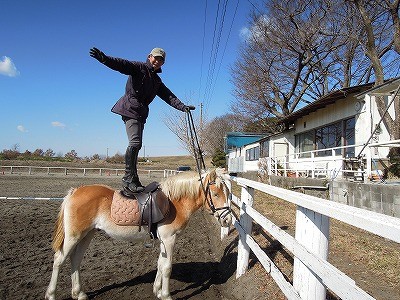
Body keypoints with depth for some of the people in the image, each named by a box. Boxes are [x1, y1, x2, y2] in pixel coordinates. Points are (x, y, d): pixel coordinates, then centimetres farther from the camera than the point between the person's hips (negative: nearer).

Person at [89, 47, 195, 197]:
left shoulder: (157, 80, 23)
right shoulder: (138, 68, 1)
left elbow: (169, 96, 17)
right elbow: (121, 65, -16)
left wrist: (183, 107, 6)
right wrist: (104, 59, -34)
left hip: (141, 113, 8)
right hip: (130, 108, -8)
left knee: (136, 145, 8)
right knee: (135, 142, -20)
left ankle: (132, 180, 13)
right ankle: (129, 178, -18)